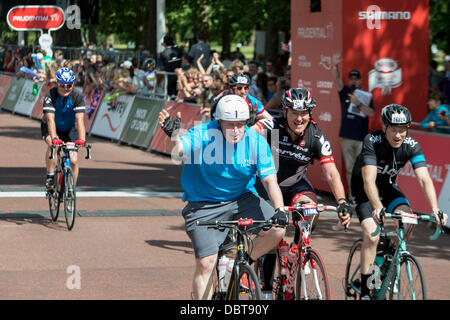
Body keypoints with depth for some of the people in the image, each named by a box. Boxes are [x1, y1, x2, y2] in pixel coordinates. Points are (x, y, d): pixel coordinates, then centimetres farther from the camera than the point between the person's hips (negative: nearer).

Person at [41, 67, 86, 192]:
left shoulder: (77, 96, -24)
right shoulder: (50, 95, -28)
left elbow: (80, 120, -32)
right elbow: (50, 120, -37)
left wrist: (81, 139, -46)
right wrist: (54, 138, -52)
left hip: (69, 129, 2)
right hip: (50, 127, -2)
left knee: (73, 160, -11)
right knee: (52, 144, -34)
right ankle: (50, 177, -21)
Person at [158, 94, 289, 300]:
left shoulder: (257, 142, -12)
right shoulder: (203, 135, -18)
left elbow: (269, 180, -13)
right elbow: (177, 151, -34)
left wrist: (279, 209, -29)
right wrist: (173, 135, -57)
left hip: (242, 199, 3)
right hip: (204, 204, -3)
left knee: (277, 230, -18)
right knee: (205, 263, -12)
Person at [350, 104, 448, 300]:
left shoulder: (411, 146, -21)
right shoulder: (372, 142, -31)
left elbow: (424, 179, -30)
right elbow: (369, 180, -40)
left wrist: (435, 209, -45)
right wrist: (378, 208, -56)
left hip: (388, 186, 4)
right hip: (363, 189, -4)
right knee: (371, 235, -22)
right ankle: (364, 290, -11)